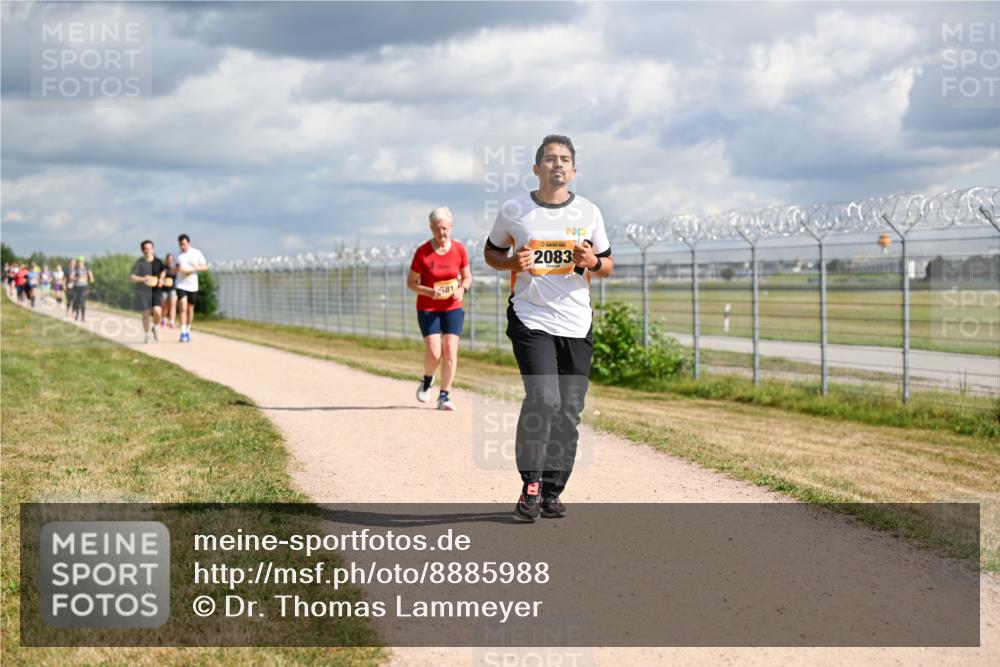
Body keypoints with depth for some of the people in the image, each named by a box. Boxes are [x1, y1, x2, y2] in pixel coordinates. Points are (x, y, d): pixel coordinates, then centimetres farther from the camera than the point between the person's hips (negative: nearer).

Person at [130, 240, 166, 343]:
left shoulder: (158, 261, 4)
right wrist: (143, 279, -27)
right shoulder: (139, 263, -7)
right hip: (143, 291, -2)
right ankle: (146, 334, 23)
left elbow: (162, 272, 23)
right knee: (146, 314, 2)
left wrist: (161, 279, 3)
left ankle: (155, 328, 15)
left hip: (156, 291, 2)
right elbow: (132, 277, -11)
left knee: (157, 312, -15)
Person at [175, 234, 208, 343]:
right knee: (183, 308, -14)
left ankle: (188, 331, 26)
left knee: (190, 310, 10)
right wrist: (178, 269, -11)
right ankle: (183, 333, -17)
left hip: (193, 286, 1)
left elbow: (205, 267, 1)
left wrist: (194, 268, -17)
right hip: (181, 285, -1)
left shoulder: (197, 253, 0)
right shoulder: (178, 255, 4)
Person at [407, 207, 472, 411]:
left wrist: (462, 289, -13)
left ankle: (444, 396, 2)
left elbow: (467, 277, 9)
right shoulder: (422, 252, -9)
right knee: (434, 352, -11)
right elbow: (411, 282, -3)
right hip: (427, 309, -2)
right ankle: (427, 380, 22)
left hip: (453, 308, 2)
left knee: (450, 350, -8)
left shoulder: (459, 249, -3)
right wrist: (429, 292, -20)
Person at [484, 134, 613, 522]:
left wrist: (593, 262, -9)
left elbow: (607, 266, 15)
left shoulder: (589, 213, 7)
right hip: (531, 319, -3)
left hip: (576, 325, 3)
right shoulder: (513, 211, 2)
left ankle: (551, 492, 14)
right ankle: (530, 485, -4)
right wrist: (514, 263, -7)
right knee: (543, 399, -20)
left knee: (569, 411, 2)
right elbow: (492, 252, 15)